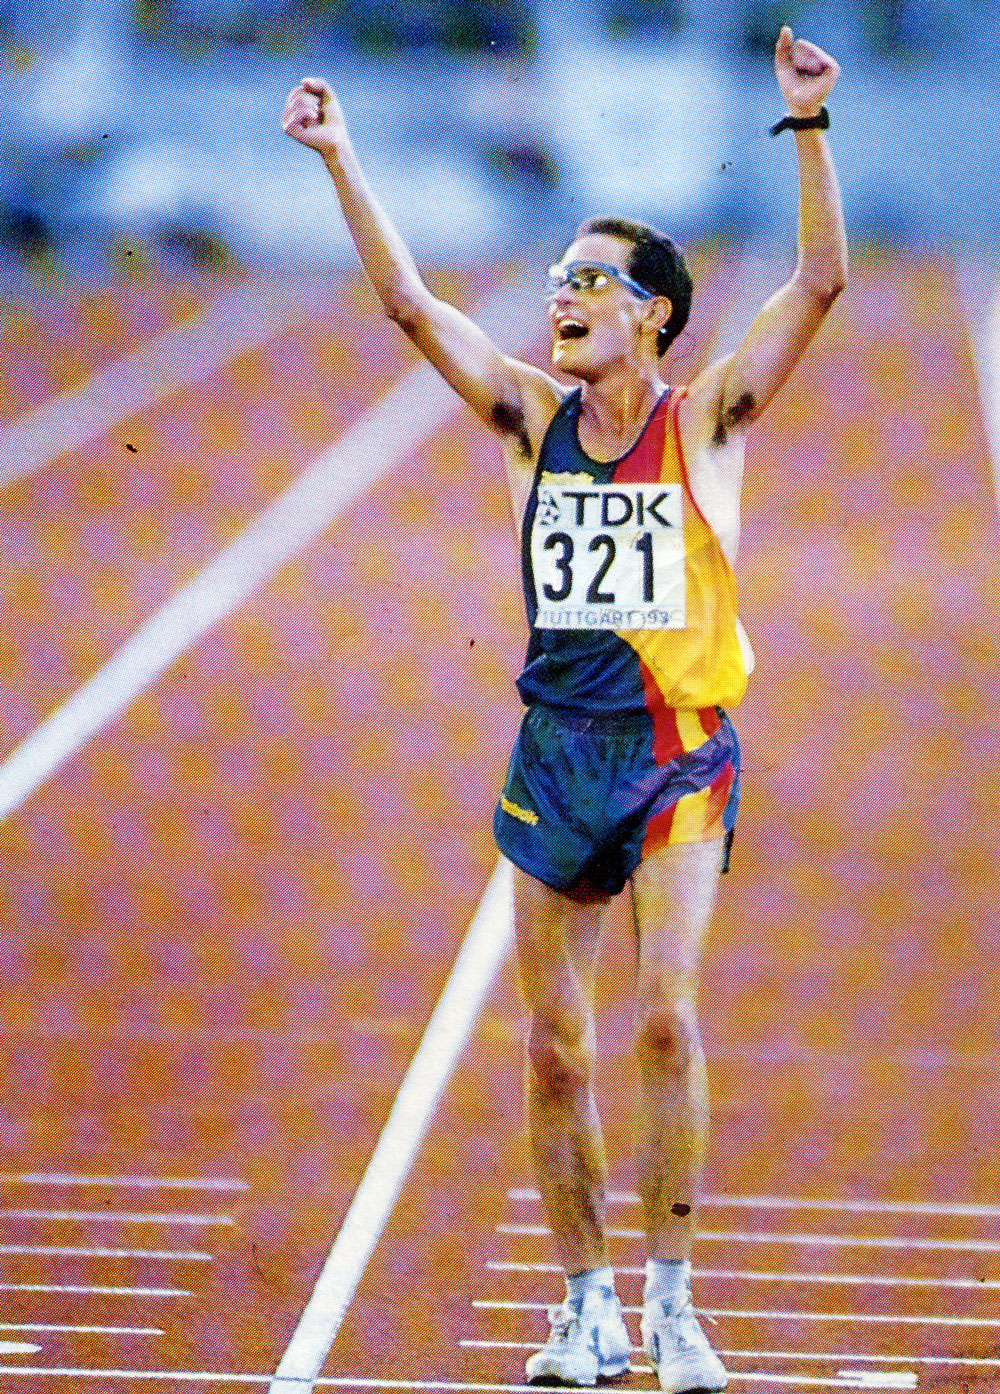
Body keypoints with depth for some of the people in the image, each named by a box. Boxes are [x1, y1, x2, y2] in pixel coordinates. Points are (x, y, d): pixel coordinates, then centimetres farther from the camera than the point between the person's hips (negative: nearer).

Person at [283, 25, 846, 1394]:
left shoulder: (707, 419, -4)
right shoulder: (536, 417, 5)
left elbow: (821, 281, -14)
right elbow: (409, 300, 2)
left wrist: (809, 126, -23)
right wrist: (340, 160, -4)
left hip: (679, 754, -3)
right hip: (557, 748, 4)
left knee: (666, 1016, -16)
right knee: (556, 1048, 4)